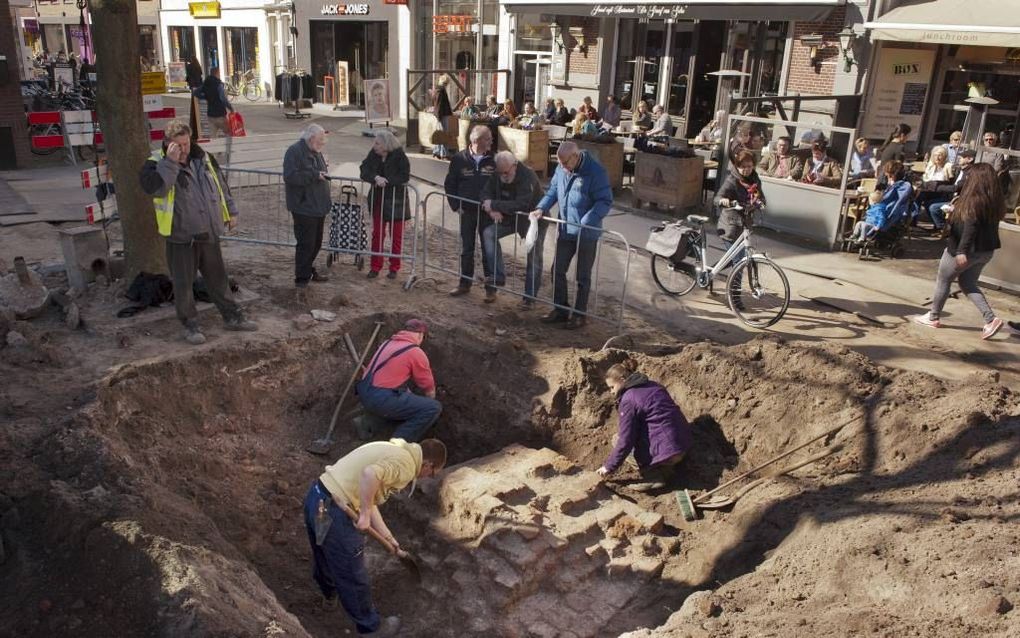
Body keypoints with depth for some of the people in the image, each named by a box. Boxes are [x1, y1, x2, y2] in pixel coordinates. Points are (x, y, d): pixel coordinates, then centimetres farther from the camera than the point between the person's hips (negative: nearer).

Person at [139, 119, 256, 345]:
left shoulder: (203, 158, 6)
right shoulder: (157, 163, -9)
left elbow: (221, 185, 18)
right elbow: (152, 187, -29)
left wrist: (231, 211, 19)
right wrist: (171, 162, -30)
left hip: (209, 233, 5)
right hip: (180, 236, -4)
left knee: (218, 277, 15)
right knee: (183, 283, 4)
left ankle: (232, 317, 26)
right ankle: (190, 325, 17)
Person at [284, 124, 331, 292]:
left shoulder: (316, 152, 14)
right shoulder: (294, 152, -15)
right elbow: (290, 176, -24)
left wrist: (324, 172, 8)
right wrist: (315, 175, -24)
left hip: (318, 207, 9)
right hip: (304, 207, -9)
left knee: (316, 242, 17)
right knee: (306, 243, -7)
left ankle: (309, 270, 32)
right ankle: (302, 279, 1)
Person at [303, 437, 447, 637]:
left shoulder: (394, 451, 17)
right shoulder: (406, 464, -11)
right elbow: (370, 474, -31)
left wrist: (391, 541, 22)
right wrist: (364, 514, -19)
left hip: (317, 496, 9)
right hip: (332, 513, -9)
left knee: (325, 556, 36)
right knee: (353, 576, 14)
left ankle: (330, 590, 63)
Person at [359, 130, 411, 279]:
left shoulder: (399, 156, -15)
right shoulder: (373, 154, -4)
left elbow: (404, 177, -21)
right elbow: (364, 171, -10)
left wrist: (386, 181, -26)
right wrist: (376, 178, -28)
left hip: (396, 201, -4)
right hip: (378, 200, 4)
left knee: (396, 236, 7)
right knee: (377, 234, 8)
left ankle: (394, 268, 18)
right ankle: (375, 267, 15)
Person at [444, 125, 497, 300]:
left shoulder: (494, 160, -7)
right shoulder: (459, 159, -4)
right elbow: (450, 183, 4)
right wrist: (456, 205, -2)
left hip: (487, 212, -1)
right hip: (467, 211, 1)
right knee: (466, 249, 12)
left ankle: (490, 287, 13)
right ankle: (465, 283, 26)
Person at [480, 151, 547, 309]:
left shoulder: (528, 176, -32)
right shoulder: (498, 175, -10)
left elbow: (521, 205, -41)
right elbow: (486, 193, -5)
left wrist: (494, 205, -37)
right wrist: (492, 210, -27)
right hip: (510, 218, 6)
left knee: (534, 260, -1)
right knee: (488, 233, -13)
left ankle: (529, 297, 13)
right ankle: (498, 277, -9)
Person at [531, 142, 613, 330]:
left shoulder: (596, 172, -20)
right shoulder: (561, 169, -2)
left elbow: (605, 201, -20)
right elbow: (553, 190, 11)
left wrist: (586, 222, -30)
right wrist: (542, 208, -7)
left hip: (587, 234, -6)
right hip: (565, 231, 6)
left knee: (582, 276, 7)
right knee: (557, 271, 12)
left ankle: (580, 315, 22)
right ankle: (560, 309, 28)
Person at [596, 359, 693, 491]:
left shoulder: (628, 400, -12)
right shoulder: (653, 386, 13)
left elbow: (625, 441, -13)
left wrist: (609, 467, -1)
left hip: (666, 450, -9)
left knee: (618, 439, 6)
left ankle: (653, 476, -4)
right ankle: (665, 468, 12)